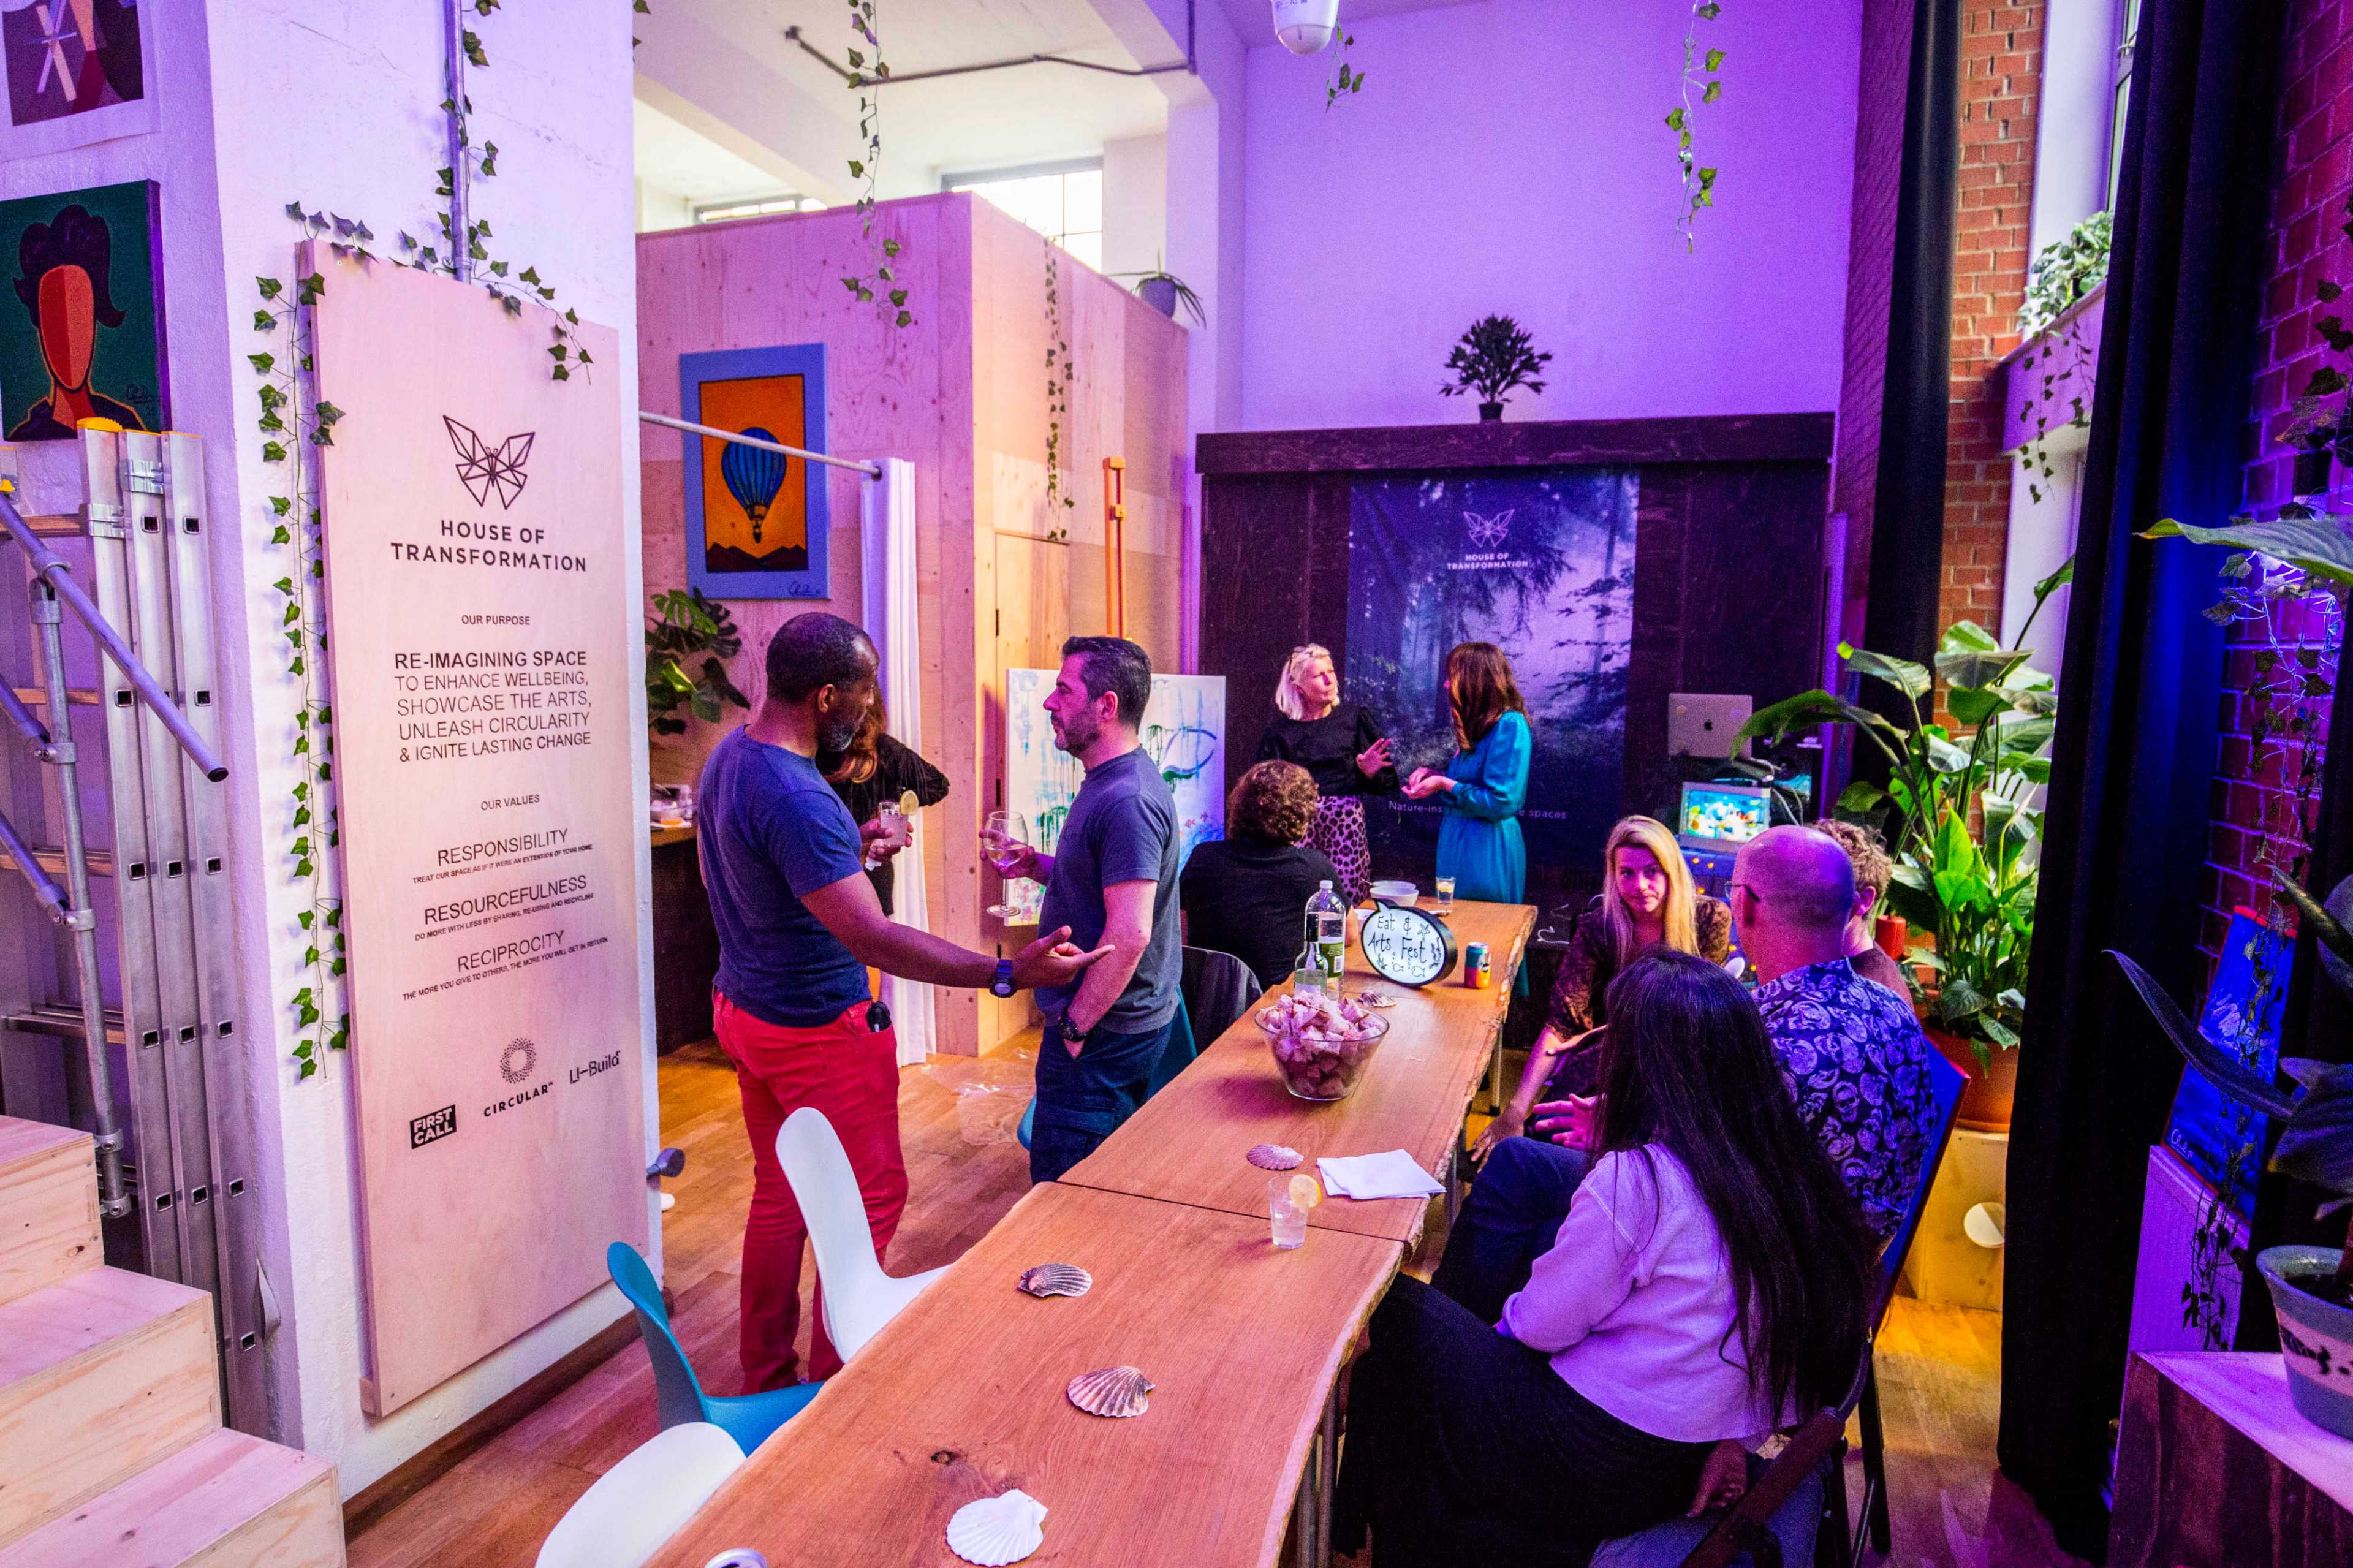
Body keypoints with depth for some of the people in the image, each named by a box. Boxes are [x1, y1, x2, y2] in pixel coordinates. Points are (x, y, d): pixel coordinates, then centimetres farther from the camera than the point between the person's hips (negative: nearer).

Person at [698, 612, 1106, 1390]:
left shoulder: (728, 754, 1)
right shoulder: (797, 800, -30)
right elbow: (875, 940, -34)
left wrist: (848, 851, 21)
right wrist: (1008, 973, -36)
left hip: (744, 1008, 9)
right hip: (818, 1029, -9)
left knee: (779, 1194, 20)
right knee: (871, 1196, 8)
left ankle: (765, 1379, 34)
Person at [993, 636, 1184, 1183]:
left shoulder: (1128, 801, -23)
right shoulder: (1110, 783, 12)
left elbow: (1129, 933, -27)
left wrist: (1074, 1027, -20)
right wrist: (1036, 865, 7)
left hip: (1104, 1033, -10)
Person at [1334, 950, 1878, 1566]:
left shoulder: (1635, 1180, -26)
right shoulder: (1786, 1163, -6)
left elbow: (1539, 1325, -15)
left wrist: (1513, 1314, 5)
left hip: (1612, 1468, -8)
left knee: (1399, 1315, 5)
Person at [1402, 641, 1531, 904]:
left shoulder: (1509, 726, -17)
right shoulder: (1478, 725, 13)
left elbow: (1501, 802, -21)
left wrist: (1445, 784, -14)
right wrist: (1434, 775, 5)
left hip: (1486, 850, -9)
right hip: (1460, 840, 9)